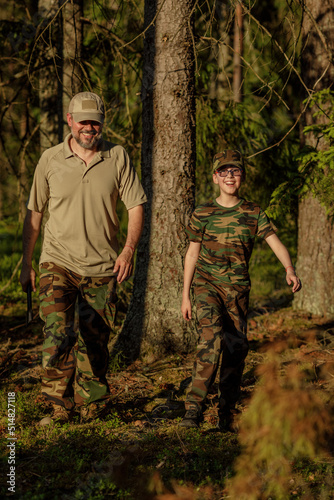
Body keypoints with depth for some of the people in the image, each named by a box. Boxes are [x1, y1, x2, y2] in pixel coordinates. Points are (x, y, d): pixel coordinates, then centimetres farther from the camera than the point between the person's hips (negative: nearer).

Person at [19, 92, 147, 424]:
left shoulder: (117, 157, 2)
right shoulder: (50, 160, 1)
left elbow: (135, 206, 3)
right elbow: (34, 213, 9)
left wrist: (129, 249, -12)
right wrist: (26, 262, 8)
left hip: (102, 267, 1)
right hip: (57, 263, -1)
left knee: (94, 341, 10)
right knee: (57, 335, -20)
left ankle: (92, 406, 25)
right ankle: (59, 407, -11)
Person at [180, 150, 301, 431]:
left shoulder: (254, 214, 6)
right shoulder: (202, 214, 4)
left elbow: (275, 242, -6)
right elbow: (192, 254, 10)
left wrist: (290, 269, -26)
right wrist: (185, 295, 9)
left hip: (238, 288, 2)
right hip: (207, 284, -2)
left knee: (237, 348, 2)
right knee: (212, 337, -24)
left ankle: (227, 415, 16)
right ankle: (194, 406, -24)